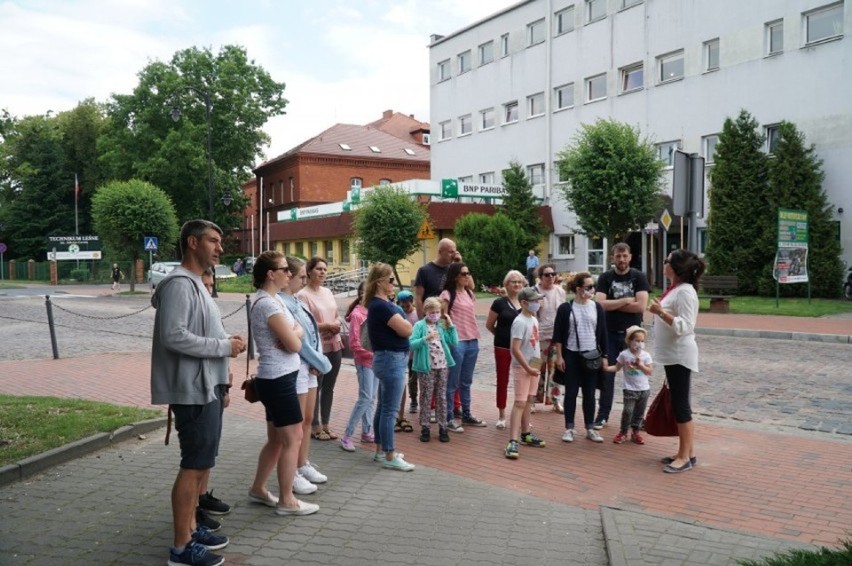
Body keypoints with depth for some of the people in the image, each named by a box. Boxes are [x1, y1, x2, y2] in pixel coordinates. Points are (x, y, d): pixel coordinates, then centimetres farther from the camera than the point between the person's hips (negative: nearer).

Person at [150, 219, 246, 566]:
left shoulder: (196, 284, 17)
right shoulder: (179, 284, -16)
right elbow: (174, 336, -25)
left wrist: (226, 342, 3)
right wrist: (224, 347, -19)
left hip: (207, 388, 10)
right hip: (194, 392, -10)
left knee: (202, 464, 17)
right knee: (194, 467, -4)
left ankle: (191, 529, 30)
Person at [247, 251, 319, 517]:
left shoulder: (273, 299, 13)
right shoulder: (268, 303, -19)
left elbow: (299, 330, 12)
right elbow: (294, 345, -18)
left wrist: (292, 333, -8)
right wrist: (293, 335, 1)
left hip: (276, 378, 10)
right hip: (278, 379, -10)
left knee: (276, 439, 18)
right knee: (293, 439, -2)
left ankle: (258, 489, 29)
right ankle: (286, 501, 8)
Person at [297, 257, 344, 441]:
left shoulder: (328, 292, 11)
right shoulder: (303, 295, -11)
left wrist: (337, 324, -5)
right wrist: (327, 325, -18)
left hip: (334, 345, 7)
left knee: (329, 387, 13)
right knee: (315, 388, 5)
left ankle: (325, 424, 24)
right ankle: (315, 426, 16)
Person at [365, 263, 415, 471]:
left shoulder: (380, 304, 12)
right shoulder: (381, 306, -20)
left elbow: (397, 326, 16)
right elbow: (406, 330, -20)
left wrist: (400, 322, -4)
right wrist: (405, 322, -1)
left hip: (388, 359, 11)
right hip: (392, 360, -11)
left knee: (383, 407, 16)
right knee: (390, 410, -4)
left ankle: (381, 450, 25)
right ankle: (390, 457, 3)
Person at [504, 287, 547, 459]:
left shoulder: (534, 320, 9)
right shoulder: (520, 322, -19)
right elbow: (515, 349, -23)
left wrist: (536, 366, 11)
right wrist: (528, 368, -18)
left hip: (533, 367, 8)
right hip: (522, 368, -8)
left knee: (528, 400, 17)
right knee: (520, 402, -11)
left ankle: (526, 434, 30)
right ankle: (513, 442, -11)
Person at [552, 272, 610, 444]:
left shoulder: (597, 308, 3)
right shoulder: (565, 308, -5)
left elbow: (602, 333, 7)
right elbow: (558, 334, -2)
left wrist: (604, 356, 5)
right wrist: (559, 356, -5)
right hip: (571, 356, -2)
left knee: (589, 393, 8)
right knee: (571, 392, 4)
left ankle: (590, 428, 17)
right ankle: (569, 428, 13)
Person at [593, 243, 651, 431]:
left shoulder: (639, 277, -2)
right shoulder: (605, 278, 0)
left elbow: (641, 306, -14)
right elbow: (600, 304, -14)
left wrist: (612, 305, -11)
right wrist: (627, 300, -13)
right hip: (610, 333, 1)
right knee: (607, 374, 3)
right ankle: (603, 415, 12)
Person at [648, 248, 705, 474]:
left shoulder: (685, 292, -17)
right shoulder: (675, 289, 13)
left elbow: (685, 326, -25)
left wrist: (661, 312, -29)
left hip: (680, 356, -10)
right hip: (672, 356, 10)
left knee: (681, 406, -4)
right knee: (679, 405, 14)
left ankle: (685, 457, 3)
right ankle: (686, 452, 22)